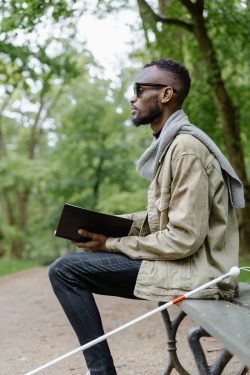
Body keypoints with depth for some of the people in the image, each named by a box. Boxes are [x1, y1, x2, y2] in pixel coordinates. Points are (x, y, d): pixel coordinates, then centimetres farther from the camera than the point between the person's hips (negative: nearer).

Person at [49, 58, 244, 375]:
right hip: (180, 260, 10)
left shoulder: (186, 148, -18)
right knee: (73, 266, 14)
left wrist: (113, 244, -13)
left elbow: (184, 238, -23)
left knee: (65, 270, -12)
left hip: (194, 270, -10)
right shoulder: (170, 144, 13)